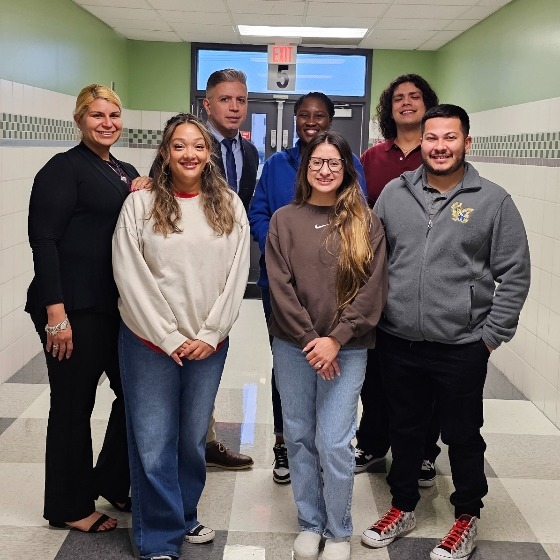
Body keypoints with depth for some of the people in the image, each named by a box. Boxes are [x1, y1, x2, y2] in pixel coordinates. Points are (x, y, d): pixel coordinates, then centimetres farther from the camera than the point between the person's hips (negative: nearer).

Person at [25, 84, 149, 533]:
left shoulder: (127, 173, 15)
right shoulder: (64, 169, -8)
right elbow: (44, 241, -15)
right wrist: (55, 312, -20)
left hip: (119, 306, 8)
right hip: (74, 309, -7)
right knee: (73, 406, 4)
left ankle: (111, 483, 33)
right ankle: (69, 508, 21)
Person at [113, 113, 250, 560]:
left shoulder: (230, 206, 4)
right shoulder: (140, 205, -4)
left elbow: (237, 276, 1)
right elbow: (131, 279, -7)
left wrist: (210, 335, -7)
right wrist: (168, 339, -11)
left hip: (209, 345, 2)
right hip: (151, 343, -2)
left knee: (194, 439, 14)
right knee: (153, 447, 1)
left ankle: (184, 515, 35)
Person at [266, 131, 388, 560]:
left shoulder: (366, 223, 1)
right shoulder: (284, 220, 3)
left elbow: (372, 289, -5)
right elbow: (280, 286, -3)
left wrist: (335, 340, -13)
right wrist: (309, 339, -11)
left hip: (347, 348, -2)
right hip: (292, 347, 2)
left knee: (333, 443, -3)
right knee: (299, 437, 10)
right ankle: (310, 524, 27)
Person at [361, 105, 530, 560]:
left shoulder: (493, 201, -5)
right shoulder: (394, 193, 3)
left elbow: (515, 274, -3)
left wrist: (492, 335, -5)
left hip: (462, 348, -3)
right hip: (397, 343, 3)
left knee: (463, 435, 12)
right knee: (404, 431, 18)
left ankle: (467, 516, 32)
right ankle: (404, 508, 37)